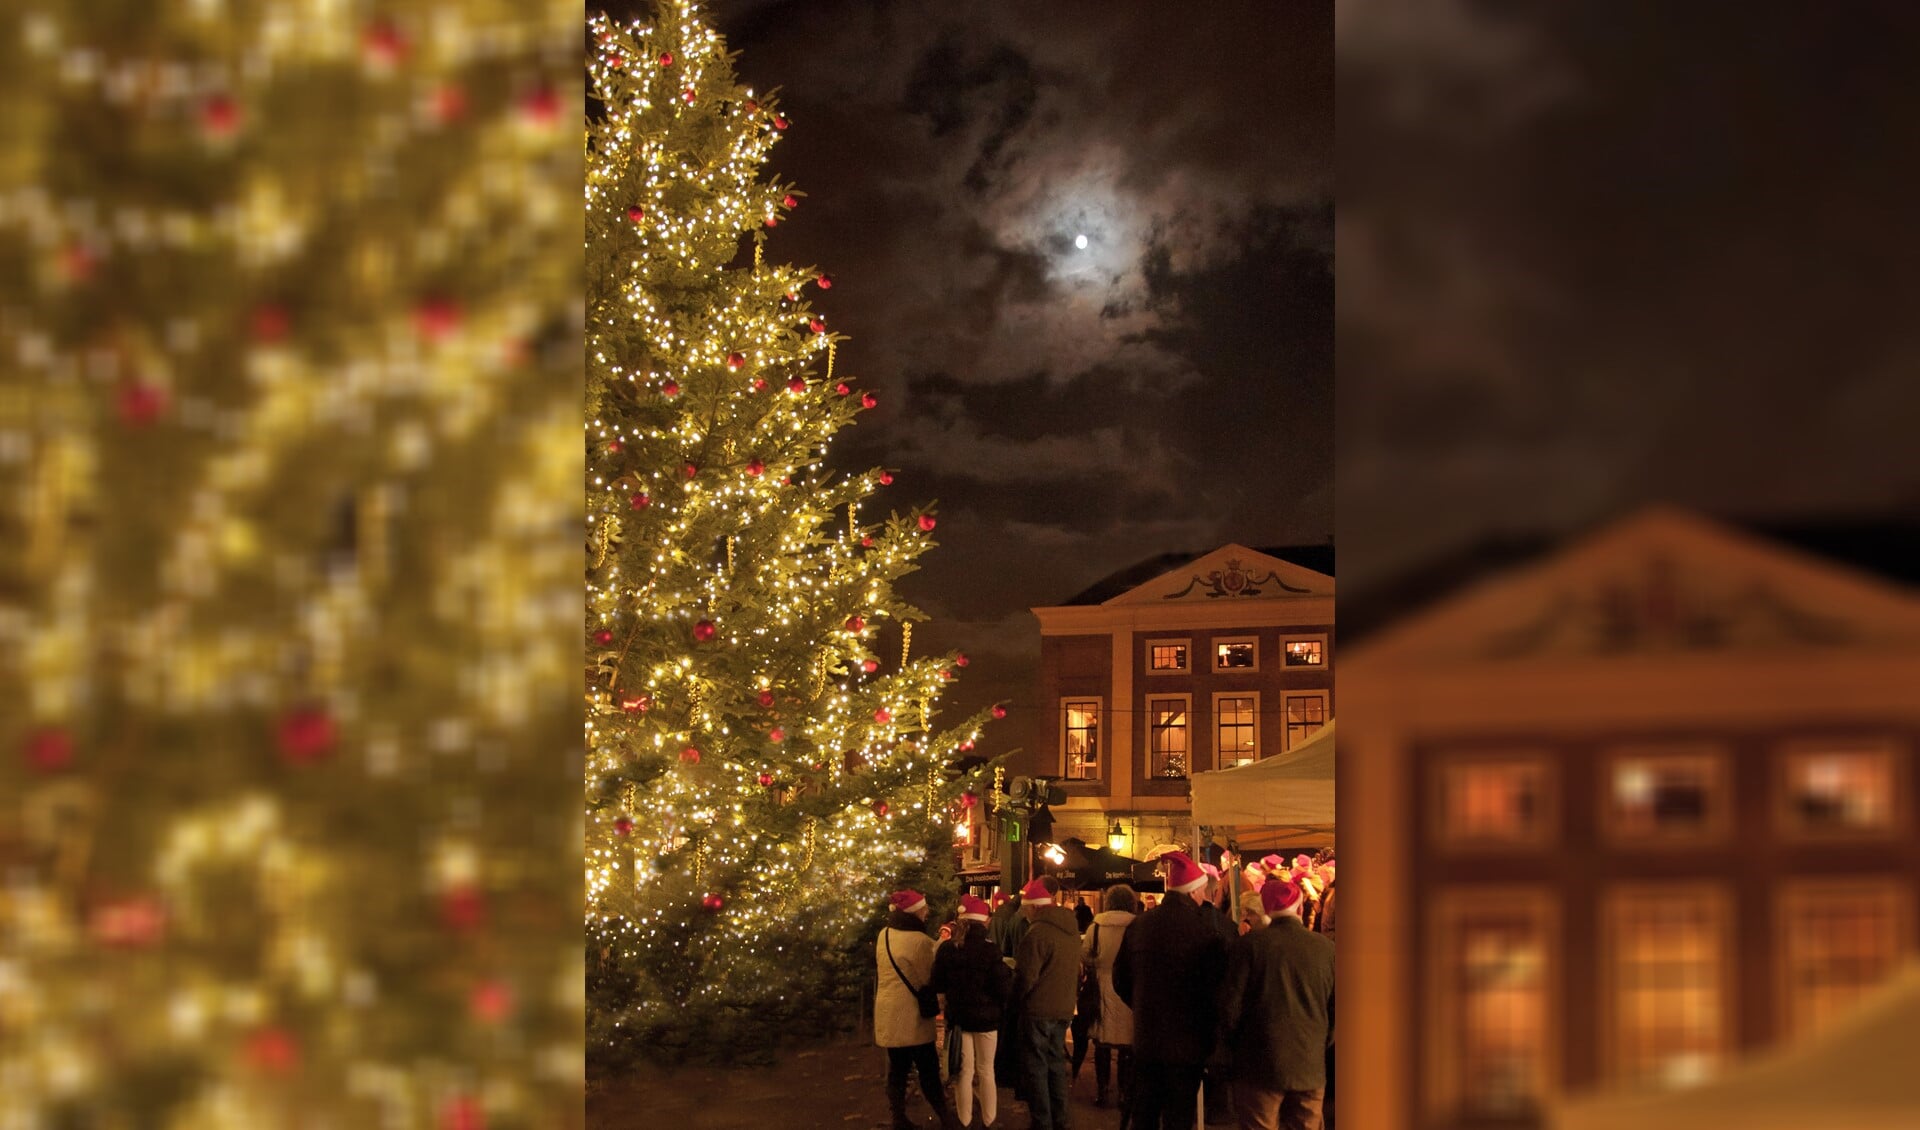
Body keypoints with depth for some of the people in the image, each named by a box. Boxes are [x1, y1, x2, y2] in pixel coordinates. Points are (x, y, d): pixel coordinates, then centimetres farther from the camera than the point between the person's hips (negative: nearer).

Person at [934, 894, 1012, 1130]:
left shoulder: (947, 949, -5)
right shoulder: (990, 949, -15)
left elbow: (938, 985, 4)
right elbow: (1003, 988, -16)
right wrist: (1008, 974, 4)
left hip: (958, 1016, 2)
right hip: (986, 1016, -2)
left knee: (964, 1071, 11)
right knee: (986, 1071, 10)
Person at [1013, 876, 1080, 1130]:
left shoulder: (1038, 932, -20)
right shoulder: (1071, 931, 6)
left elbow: (1026, 977, -19)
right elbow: (1077, 971, 15)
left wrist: (1016, 996, -1)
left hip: (1038, 1010, -8)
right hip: (1064, 1008, 8)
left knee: (1037, 1067, 1)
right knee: (1056, 1063, 18)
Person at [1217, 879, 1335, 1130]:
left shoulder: (1250, 945, -9)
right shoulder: (1326, 948, -2)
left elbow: (1230, 1004, -6)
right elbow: (1336, 1009, 6)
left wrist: (1233, 1043, 12)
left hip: (1260, 1064, -2)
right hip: (1310, 1067, 2)